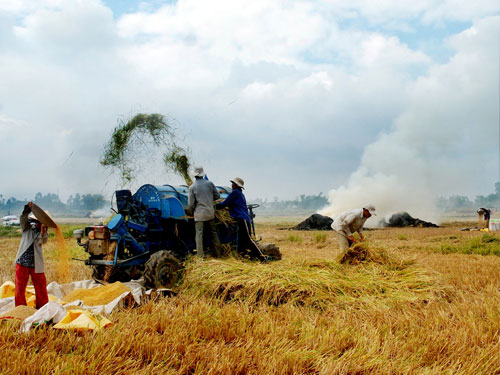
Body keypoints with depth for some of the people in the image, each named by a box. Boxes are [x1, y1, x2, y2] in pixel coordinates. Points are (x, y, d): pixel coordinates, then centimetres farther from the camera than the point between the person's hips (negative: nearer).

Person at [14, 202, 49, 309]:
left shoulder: (43, 234, 9)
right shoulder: (28, 228, 8)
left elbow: (41, 241, -11)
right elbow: (22, 219, -10)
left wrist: (42, 229, -21)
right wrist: (27, 209, -25)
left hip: (36, 264, 1)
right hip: (22, 262, -1)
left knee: (41, 287, 1)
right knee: (20, 287, 3)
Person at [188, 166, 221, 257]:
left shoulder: (192, 187, -7)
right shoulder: (210, 183, 1)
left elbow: (190, 204, -7)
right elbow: (217, 196, 9)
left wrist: (192, 212, 13)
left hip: (199, 214, -3)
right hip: (210, 213, 3)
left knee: (199, 234, 0)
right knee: (213, 232, 14)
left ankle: (200, 255, -3)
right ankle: (218, 253, 20)